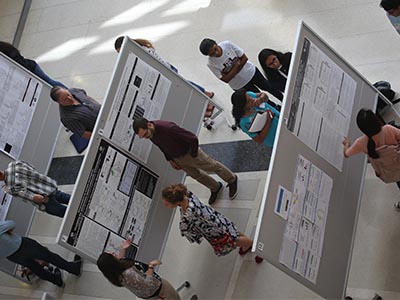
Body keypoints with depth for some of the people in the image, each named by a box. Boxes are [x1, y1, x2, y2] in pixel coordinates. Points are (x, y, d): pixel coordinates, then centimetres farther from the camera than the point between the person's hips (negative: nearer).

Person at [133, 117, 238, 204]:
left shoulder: (168, 128, -41)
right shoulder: (151, 133, -17)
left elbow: (193, 139, -32)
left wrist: (194, 156, -19)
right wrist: (170, 160, 6)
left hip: (189, 152, -7)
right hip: (177, 158, 7)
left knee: (212, 166, 16)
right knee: (196, 174, 24)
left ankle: (232, 180, 41)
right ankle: (215, 188, 50)